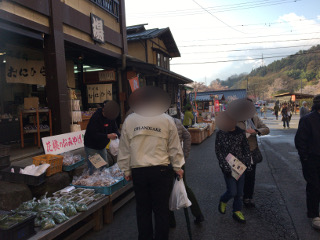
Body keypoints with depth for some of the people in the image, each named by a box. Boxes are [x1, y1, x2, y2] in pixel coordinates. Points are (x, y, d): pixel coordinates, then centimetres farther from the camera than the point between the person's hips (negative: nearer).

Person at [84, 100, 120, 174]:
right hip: (91, 147, -7)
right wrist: (107, 136, -42)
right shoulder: (95, 117, -25)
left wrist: (118, 135, -21)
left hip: (102, 146, 7)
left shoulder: (111, 117, -3)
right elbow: (93, 134, -31)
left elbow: (115, 129, 2)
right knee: (93, 169, -2)